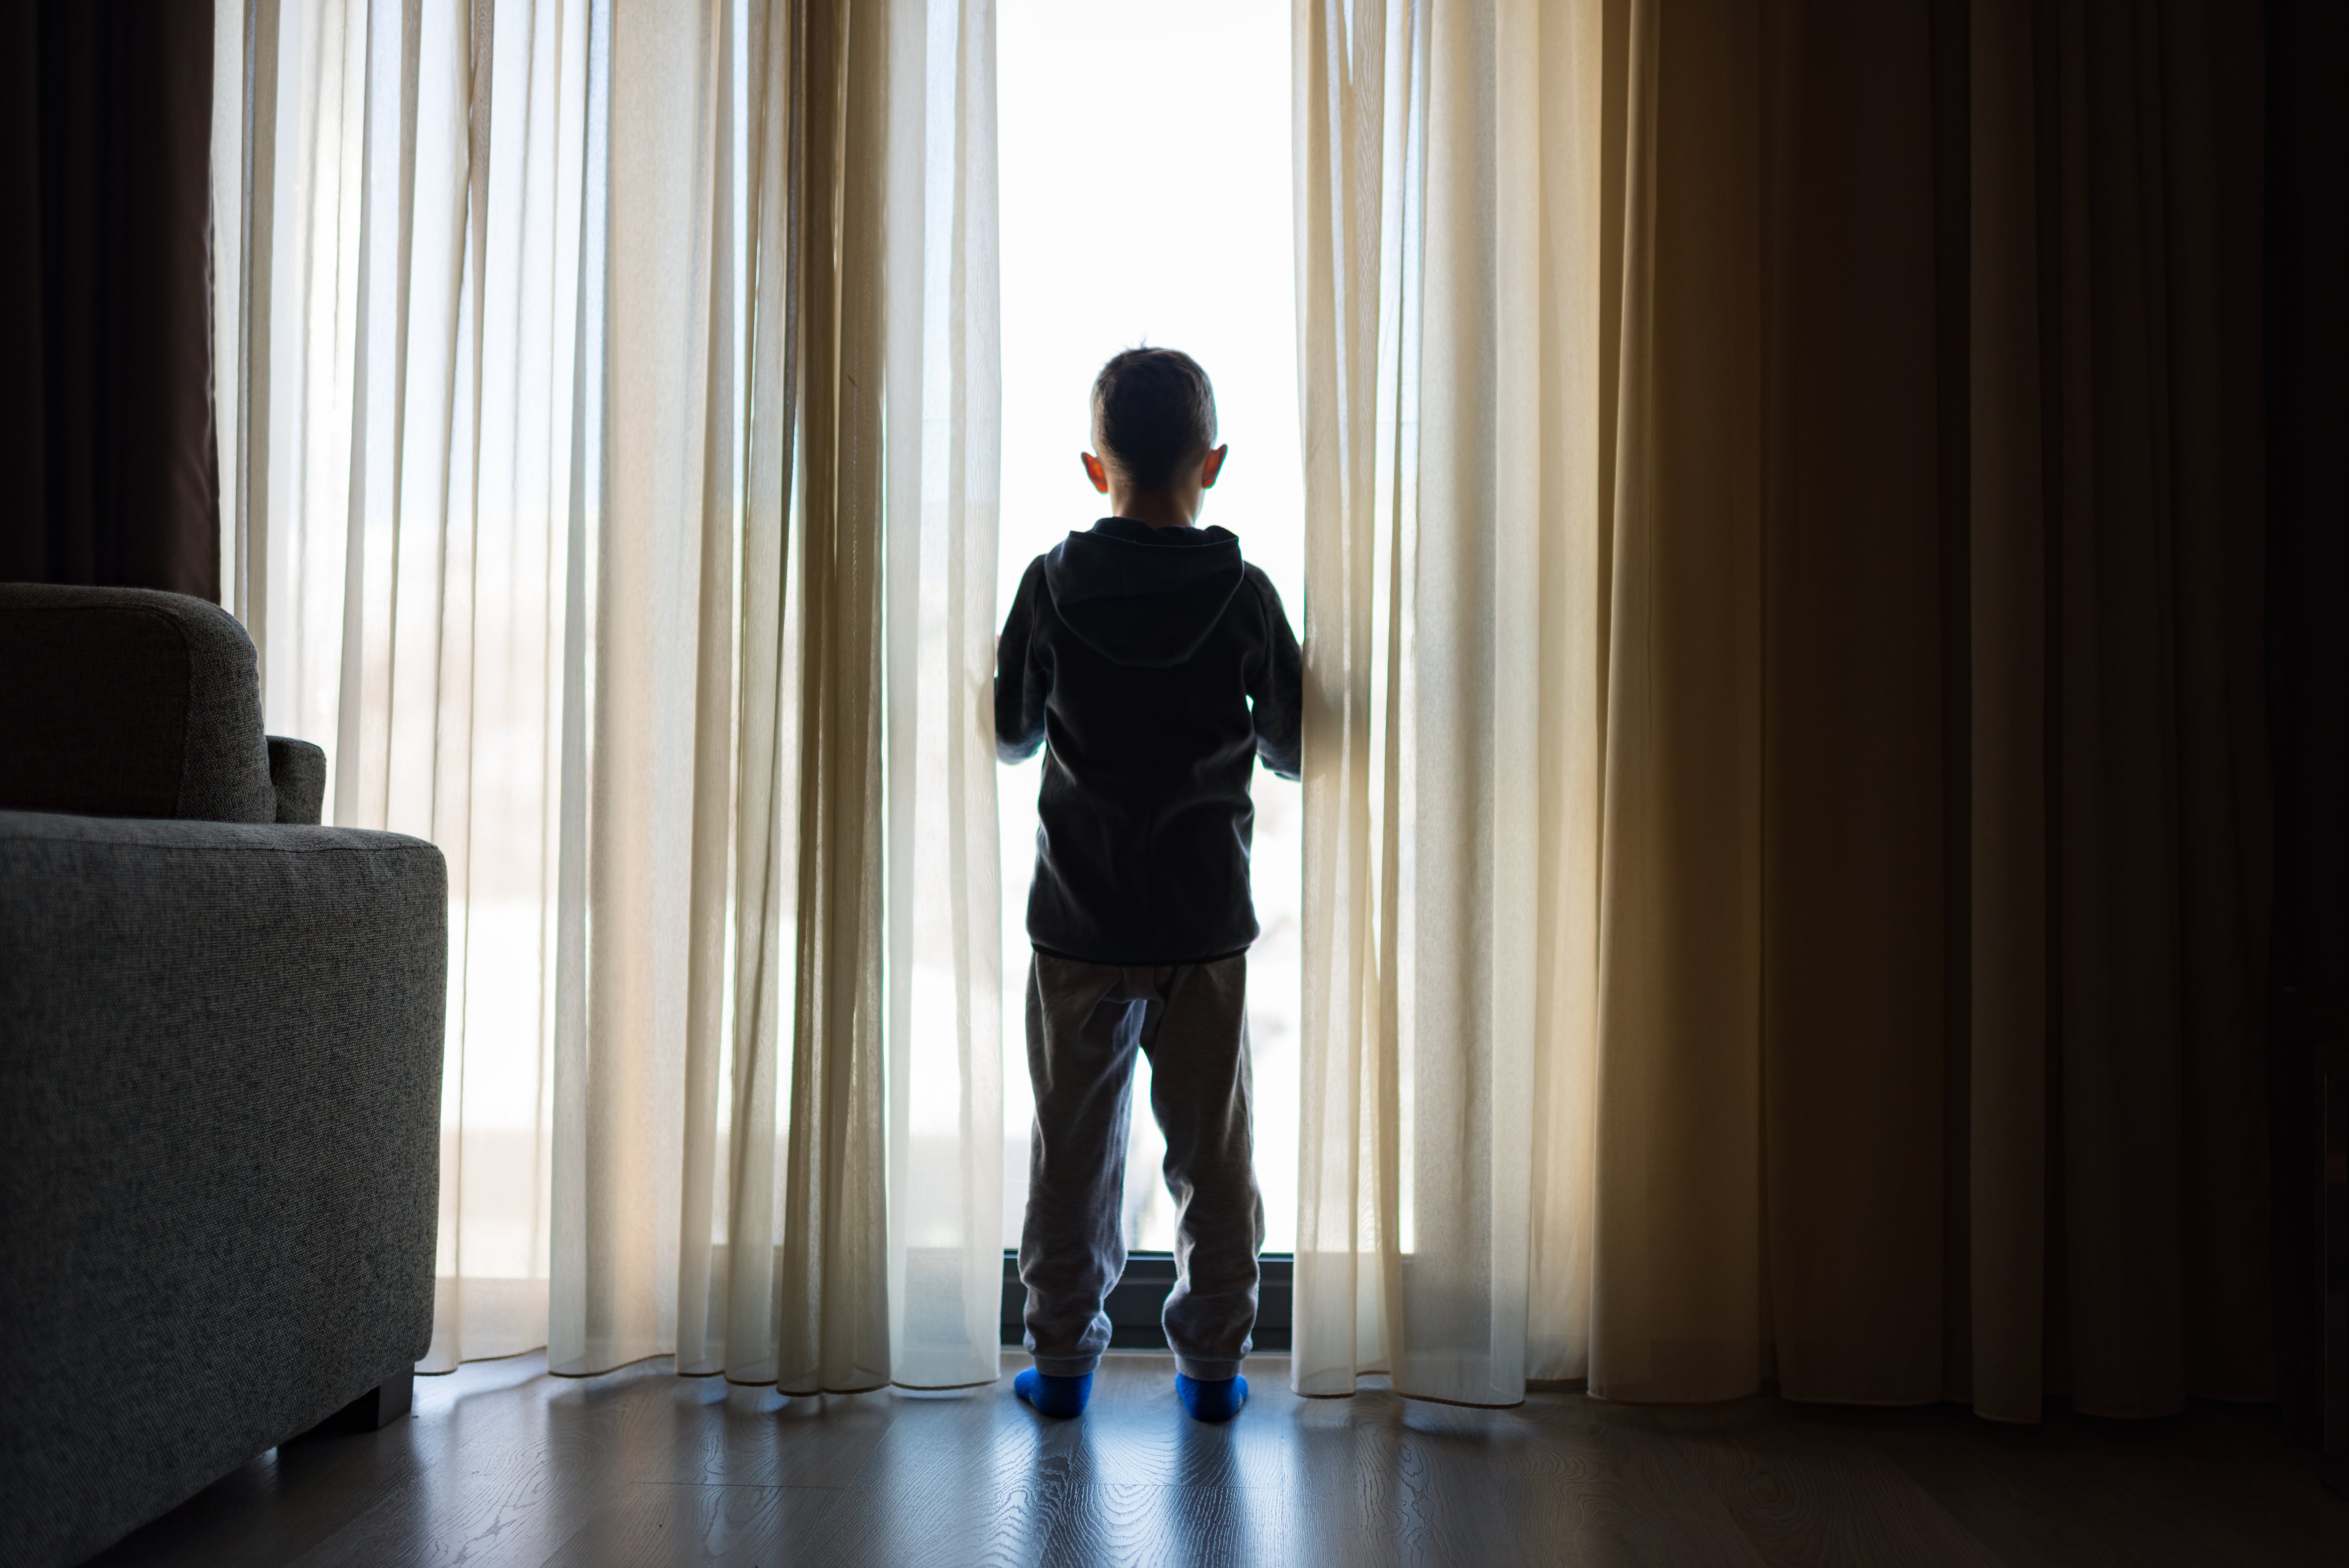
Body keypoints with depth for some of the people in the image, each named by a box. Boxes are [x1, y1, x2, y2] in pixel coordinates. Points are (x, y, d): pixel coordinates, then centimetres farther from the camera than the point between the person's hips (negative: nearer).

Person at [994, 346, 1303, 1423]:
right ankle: (1212, 1364, 20)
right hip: (1205, 922, 0)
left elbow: (1010, 736, 4)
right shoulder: (1244, 594, -7)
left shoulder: (1051, 586, -6)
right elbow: (1293, 750, 1)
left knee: (1073, 1144, 12)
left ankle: (1061, 1360, 21)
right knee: (1212, 1149, 11)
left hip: (1078, 922, 0)